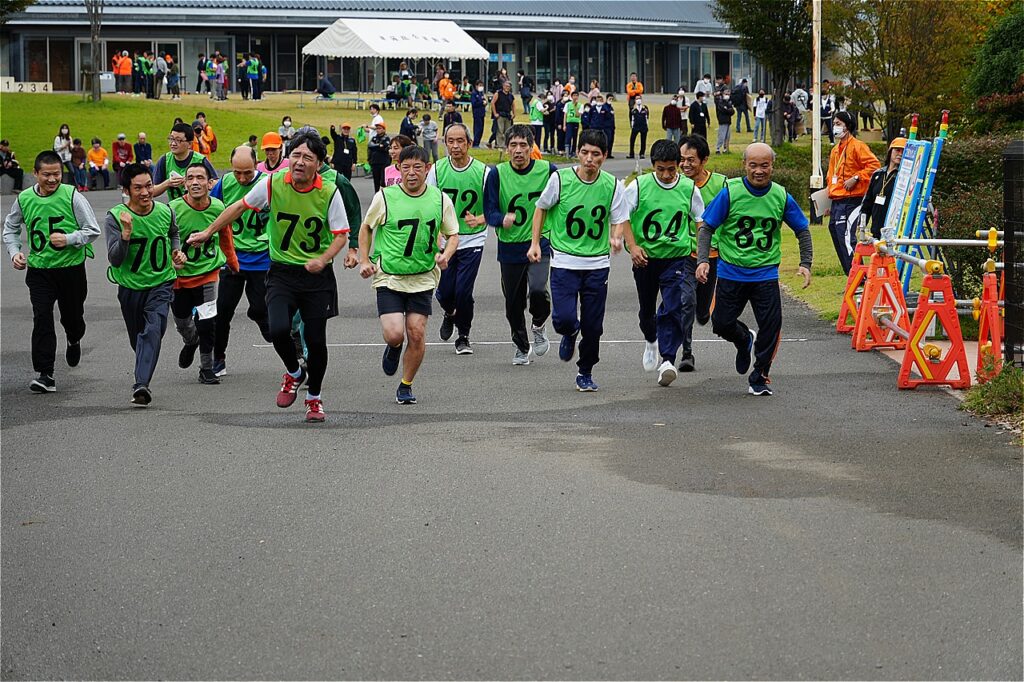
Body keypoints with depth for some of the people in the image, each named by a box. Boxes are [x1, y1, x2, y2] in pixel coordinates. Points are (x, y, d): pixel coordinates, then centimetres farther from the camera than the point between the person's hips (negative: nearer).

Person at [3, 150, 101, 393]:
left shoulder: (72, 196, -11)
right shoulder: (24, 199, -2)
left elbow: (92, 230, -7)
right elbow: (10, 228, 15)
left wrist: (68, 239, -21)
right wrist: (14, 252, -1)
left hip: (71, 267, -1)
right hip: (39, 270, 1)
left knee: (72, 316, 13)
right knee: (42, 318, -12)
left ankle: (74, 341, 51)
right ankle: (44, 374, -11)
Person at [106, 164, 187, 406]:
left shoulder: (165, 212, -4)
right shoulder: (115, 218, -14)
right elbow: (114, 259, -21)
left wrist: (177, 251, 3)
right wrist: (126, 234, -35)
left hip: (161, 283, 0)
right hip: (130, 287, 0)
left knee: (153, 330, -23)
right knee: (137, 339, 15)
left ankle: (141, 385, -32)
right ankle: (144, 378, 42)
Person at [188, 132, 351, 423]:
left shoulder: (329, 192, -10)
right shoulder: (273, 184, -7)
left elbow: (341, 234, -4)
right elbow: (240, 206, 9)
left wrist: (323, 259, -22)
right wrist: (208, 232, 14)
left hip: (317, 276, 0)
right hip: (282, 271, 1)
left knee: (316, 340, 0)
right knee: (278, 330, -20)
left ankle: (314, 397, 26)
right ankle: (294, 373, 13)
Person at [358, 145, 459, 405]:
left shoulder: (441, 200, -1)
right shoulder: (384, 197, -6)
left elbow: (453, 234, 10)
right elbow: (366, 227, 10)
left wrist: (445, 255, -10)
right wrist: (364, 260, 0)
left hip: (423, 278, 2)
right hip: (388, 277, -2)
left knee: (417, 334, -3)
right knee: (394, 334, -15)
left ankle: (406, 386, 19)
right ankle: (393, 348, 25)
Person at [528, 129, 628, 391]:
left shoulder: (613, 185, -3)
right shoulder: (560, 179, -7)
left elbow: (618, 221, 2)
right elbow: (541, 208, 8)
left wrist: (615, 239, -20)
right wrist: (535, 242, 4)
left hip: (597, 264, 2)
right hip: (564, 261, -1)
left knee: (593, 326, 4)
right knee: (564, 318, -14)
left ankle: (586, 373, 27)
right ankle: (570, 334, 24)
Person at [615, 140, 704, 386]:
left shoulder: (688, 188, -2)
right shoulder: (639, 186, -7)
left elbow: (700, 222, 9)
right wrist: (632, 246, -11)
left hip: (679, 257, -1)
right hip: (645, 258, 1)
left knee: (678, 307, -21)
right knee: (647, 309, 17)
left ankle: (667, 360, -24)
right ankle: (651, 341, 49)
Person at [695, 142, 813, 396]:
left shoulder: (782, 196, -1)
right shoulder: (730, 193, -7)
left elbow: (802, 230, 11)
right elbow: (707, 228, -3)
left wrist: (805, 263, 0)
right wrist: (702, 260, -16)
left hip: (765, 274, 0)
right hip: (731, 273, 0)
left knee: (771, 326, -10)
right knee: (722, 323, 4)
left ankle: (759, 378, 7)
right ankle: (745, 340, 39)